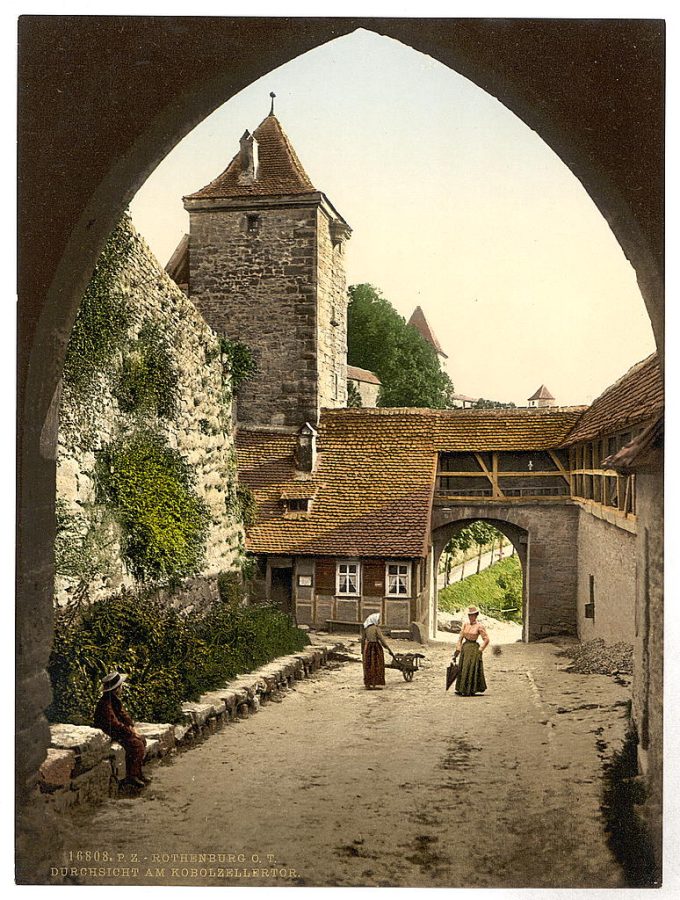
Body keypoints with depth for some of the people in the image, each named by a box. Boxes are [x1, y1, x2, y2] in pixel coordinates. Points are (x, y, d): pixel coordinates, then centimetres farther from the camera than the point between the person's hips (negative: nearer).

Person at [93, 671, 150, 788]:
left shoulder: (115, 699, 5)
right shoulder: (105, 703, -26)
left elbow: (122, 714, 16)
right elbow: (115, 724, -28)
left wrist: (131, 726, 1)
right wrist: (130, 732, -20)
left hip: (118, 731, 10)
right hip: (108, 734, -10)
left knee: (142, 739, 3)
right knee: (137, 745, -20)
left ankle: (138, 772, 8)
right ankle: (131, 776, -10)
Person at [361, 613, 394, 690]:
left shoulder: (365, 627, 4)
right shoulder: (376, 628, -13)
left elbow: (363, 639, 7)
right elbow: (381, 640, -16)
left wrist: (362, 650, 18)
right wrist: (389, 649, -12)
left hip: (368, 648, 5)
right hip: (377, 648, -5)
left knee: (368, 667, 10)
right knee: (377, 666, 2)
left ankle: (368, 685, 11)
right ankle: (377, 685, 1)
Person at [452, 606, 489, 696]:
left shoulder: (479, 626, -8)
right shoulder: (465, 625, 8)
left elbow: (486, 639, -8)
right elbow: (460, 638, 9)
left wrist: (480, 651, -10)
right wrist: (457, 651, 3)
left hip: (474, 648, -6)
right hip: (465, 648, 6)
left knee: (472, 669, -3)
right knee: (462, 669, 8)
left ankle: (471, 690, 6)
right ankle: (461, 689, 17)